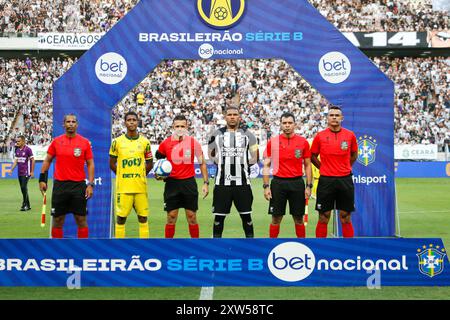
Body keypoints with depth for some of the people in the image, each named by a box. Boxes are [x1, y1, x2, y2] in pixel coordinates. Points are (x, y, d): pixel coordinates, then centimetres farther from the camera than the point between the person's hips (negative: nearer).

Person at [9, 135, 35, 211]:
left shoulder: (28, 149, -9)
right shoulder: (17, 150, 11)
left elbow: (32, 160, -8)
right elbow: (16, 161, 15)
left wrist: (32, 171, -12)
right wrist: (12, 170, 4)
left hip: (26, 172, -7)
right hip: (19, 173, 7)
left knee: (24, 187, -14)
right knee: (23, 189, 8)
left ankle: (25, 204, -9)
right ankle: (28, 205, 15)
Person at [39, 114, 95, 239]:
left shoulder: (85, 142, 1)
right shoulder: (56, 141, 4)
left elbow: (90, 164, 2)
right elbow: (47, 161, 12)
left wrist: (90, 184, -6)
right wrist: (42, 179, 5)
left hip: (79, 185, -1)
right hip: (60, 185, 1)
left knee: (81, 219, 2)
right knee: (58, 220, 6)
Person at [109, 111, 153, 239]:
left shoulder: (145, 142, 5)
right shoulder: (117, 142, 2)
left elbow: (149, 164, 12)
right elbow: (112, 163, 7)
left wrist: (139, 175, 4)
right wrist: (122, 175, 3)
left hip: (140, 186, 1)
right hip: (123, 187, -1)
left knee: (143, 217, 5)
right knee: (121, 217, 3)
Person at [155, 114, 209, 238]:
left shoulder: (193, 142, -1)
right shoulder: (165, 143, 0)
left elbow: (202, 163, 5)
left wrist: (206, 183, -1)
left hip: (189, 182, 0)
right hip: (172, 183, 0)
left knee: (192, 218, 3)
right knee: (171, 219, 2)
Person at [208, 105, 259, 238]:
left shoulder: (247, 134, 4)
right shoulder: (217, 134, 4)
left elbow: (254, 158, 10)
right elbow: (211, 154, 16)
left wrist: (241, 165, 5)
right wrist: (223, 164, 7)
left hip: (242, 182, 0)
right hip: (222, 182, 0)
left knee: (246, 216, 6)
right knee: (219, 216, 5)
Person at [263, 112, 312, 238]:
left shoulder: (303, 142, 2)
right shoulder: (272, 142, 1)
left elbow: (307, 165, 7)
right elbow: (266, 166, 4)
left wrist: (309, 186, 0)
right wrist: (266, 186, -3)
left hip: (297, 183, 0)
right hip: (278, 183, 0)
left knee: (298, 219, 6)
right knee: (276, 219, 4)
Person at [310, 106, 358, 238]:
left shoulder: (350, 135, 2)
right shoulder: (320, 136, 0)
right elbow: (313, 156, 11)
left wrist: (345, 168, 12)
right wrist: (324, 168, 6)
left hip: (345, 180, 1)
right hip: (326, 181, -1)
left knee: (346, 219, 6)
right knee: (323, 219, 4)